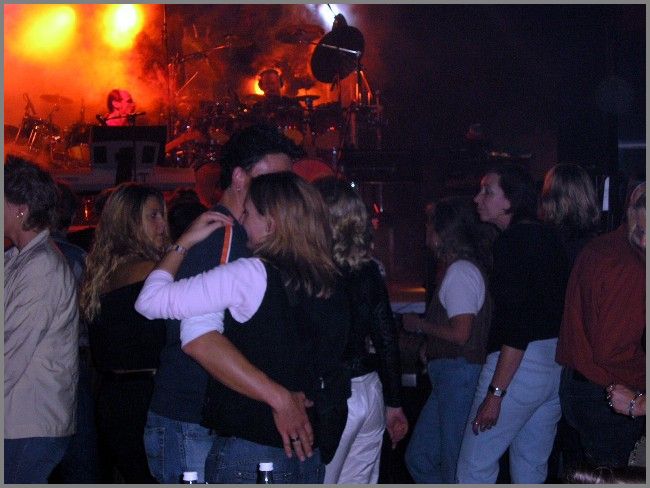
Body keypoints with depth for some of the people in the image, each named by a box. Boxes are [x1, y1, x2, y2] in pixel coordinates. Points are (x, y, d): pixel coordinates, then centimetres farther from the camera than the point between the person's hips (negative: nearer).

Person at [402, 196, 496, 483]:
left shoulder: (459, 271, -14)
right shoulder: (465, 268, 15)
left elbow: (460, 334, -22)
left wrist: (420, 325, -8)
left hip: (459, 376, -10)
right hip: (449, 379, 10)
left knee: (456, 468, -1)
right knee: (419, 457, 15)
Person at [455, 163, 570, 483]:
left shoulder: (512, 241, -15)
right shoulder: (548, 237, 11)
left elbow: (517, 324, -21)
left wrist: (496, 392, -20)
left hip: (520, 362, -9)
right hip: (557, 363, 9)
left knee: (474, 467, -1)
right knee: (532, 466, 16)